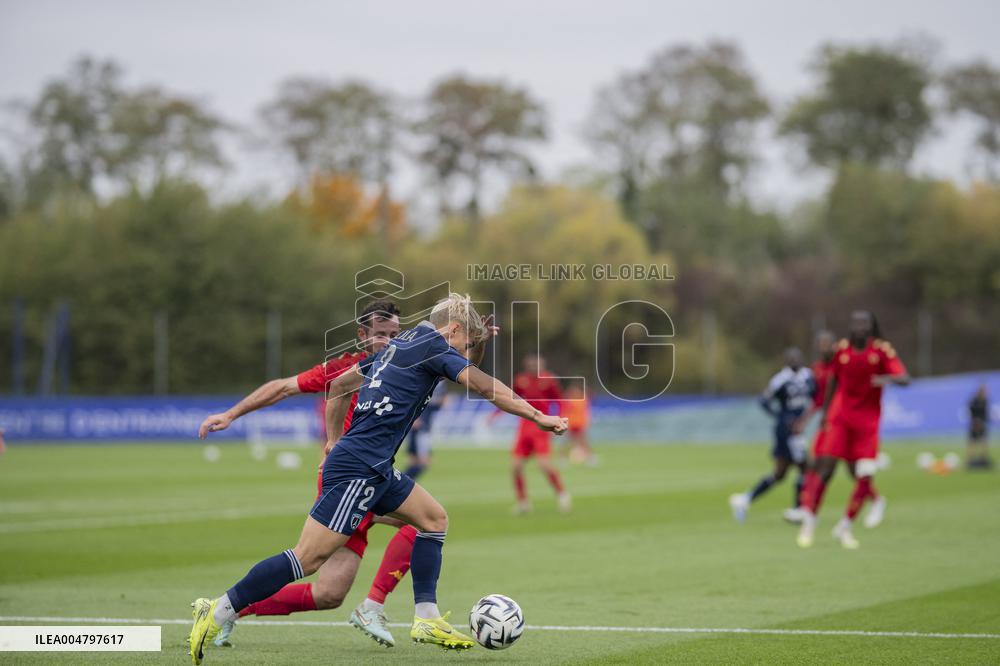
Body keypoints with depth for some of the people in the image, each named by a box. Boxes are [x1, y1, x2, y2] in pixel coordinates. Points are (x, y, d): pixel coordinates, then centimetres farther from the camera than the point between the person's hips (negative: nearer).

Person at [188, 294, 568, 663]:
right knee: (308, 558, -13)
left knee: (434, 518, 14)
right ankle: (217, 614, -12)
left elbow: (340, 385, 26)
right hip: (358, 470, -11)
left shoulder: (401, 345, 20)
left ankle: (426, 620, 12)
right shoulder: (432, 344, -5)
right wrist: (538, 417, -3)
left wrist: (335, 442, 29)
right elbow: (486, 387, -9)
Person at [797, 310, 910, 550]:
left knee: (864, 477, -4)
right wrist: (825, 413, 20)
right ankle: (809, 523, 1)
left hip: (867, 422, -1)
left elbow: (904, 379, -16)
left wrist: (885, 379, -37)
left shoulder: (882, 350, -6)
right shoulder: (842, 348, 3)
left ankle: (845, 527, 14)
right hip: (840, 417, 1)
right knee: (825, 467, -9)